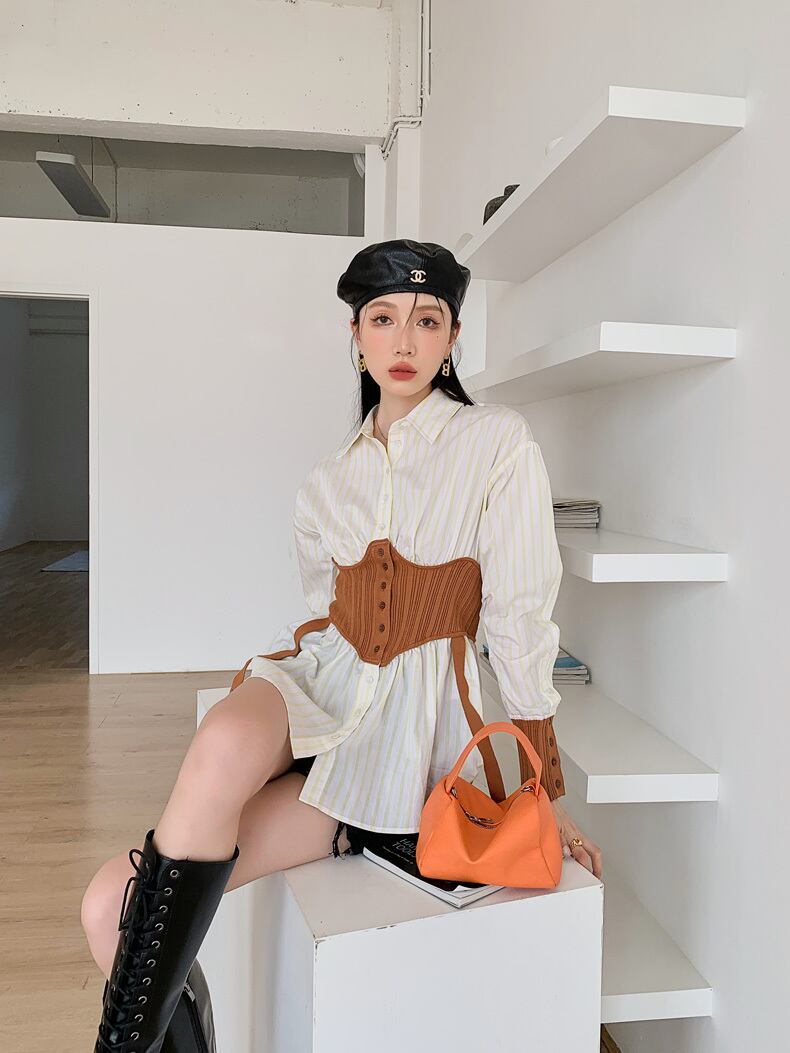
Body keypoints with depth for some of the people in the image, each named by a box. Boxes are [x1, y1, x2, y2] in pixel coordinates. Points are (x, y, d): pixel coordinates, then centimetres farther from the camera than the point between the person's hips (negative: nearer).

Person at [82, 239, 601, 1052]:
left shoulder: (498, 444, -3)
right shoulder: (329, 481, 12)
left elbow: (519, 616, -5)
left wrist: (545, 786, -3)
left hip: (421, 705, -4)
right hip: (319, 676, 4)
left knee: (146, 898, -25)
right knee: (115, 910, -24)